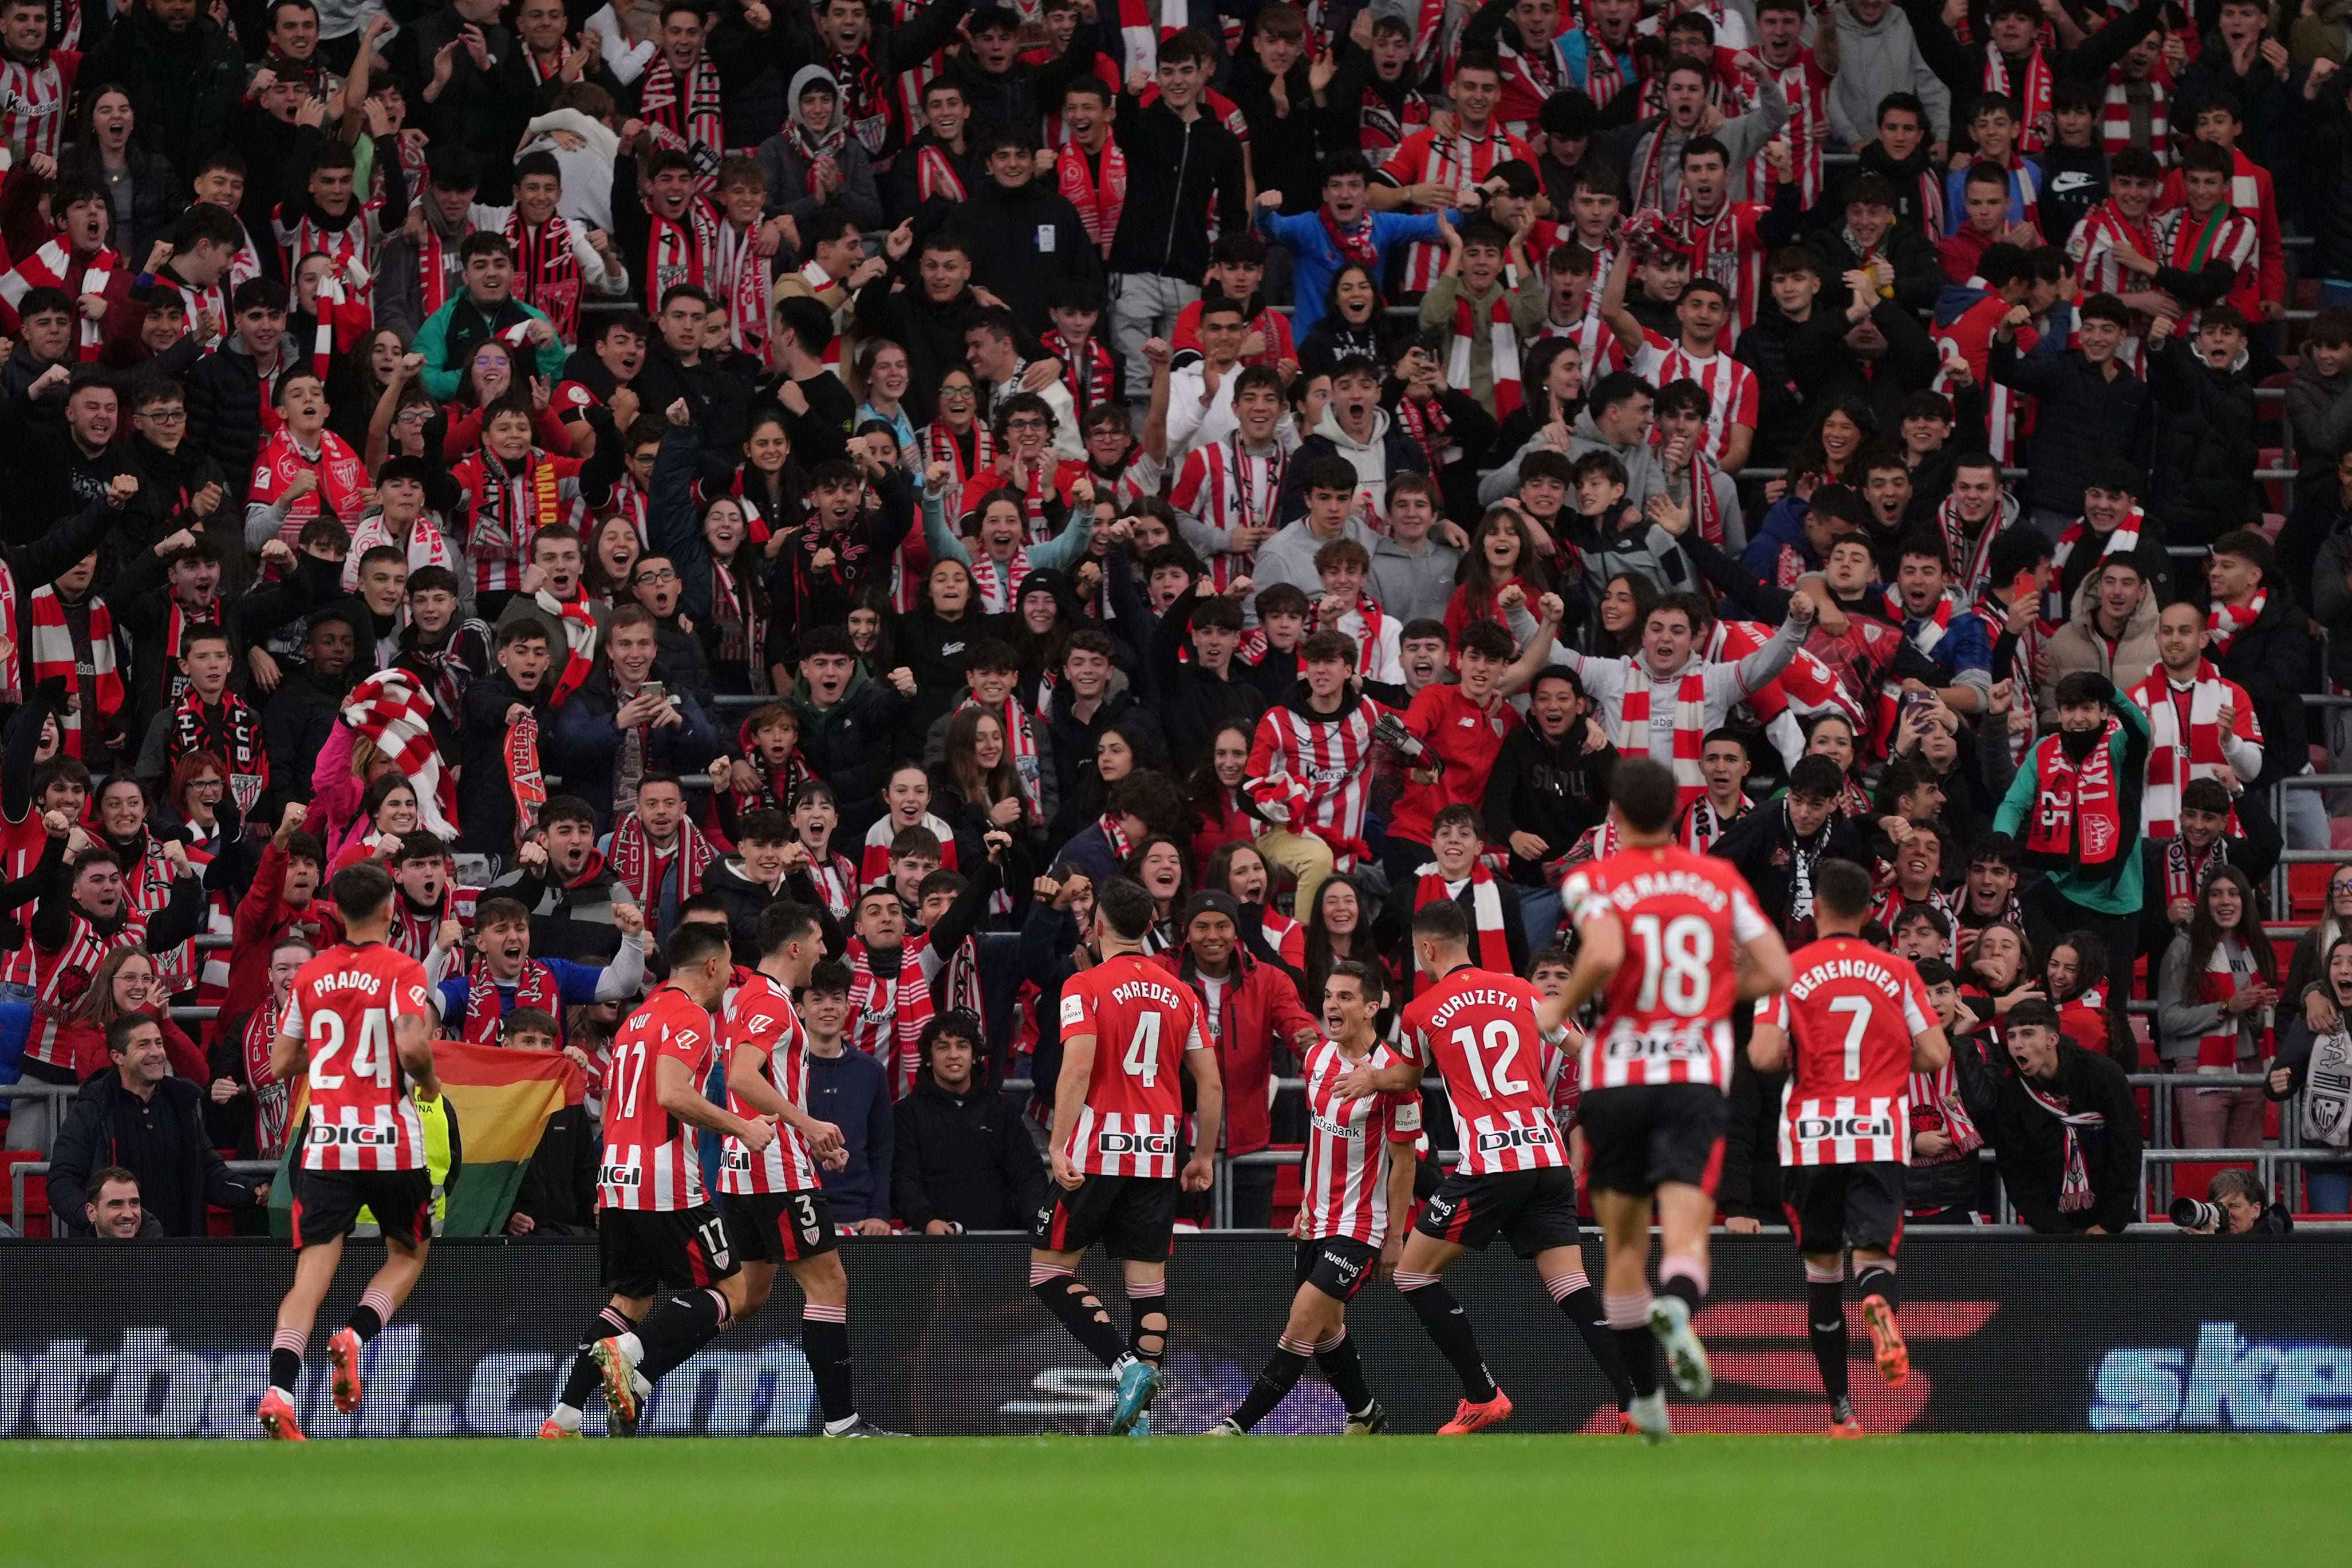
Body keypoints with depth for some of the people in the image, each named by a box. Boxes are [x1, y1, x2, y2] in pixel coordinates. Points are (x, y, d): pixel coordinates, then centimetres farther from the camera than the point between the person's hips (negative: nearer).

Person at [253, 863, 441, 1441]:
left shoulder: (309, 975, 7)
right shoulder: (403, 971, -5)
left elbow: (281, 1062, 12)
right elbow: (412, 1047, -18)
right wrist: (431, 1082, 3)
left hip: (325, 1145, 3)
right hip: (392, 1143, -3)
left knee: (313, 1273, -2)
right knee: (408, 1253, 20)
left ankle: (279, 1393, -20)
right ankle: (355, 1335, -8)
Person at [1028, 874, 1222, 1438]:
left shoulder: (1086, 987, -4)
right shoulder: (1180, 994, 11)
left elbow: (1078, 1069, -16)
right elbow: (1211, 1085, 11)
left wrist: (1059, 1148, -18)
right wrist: (1204, 1156, 20)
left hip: (1096, 1153, -5)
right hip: (1159, 1155, 5)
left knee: (1050, 1269, 4)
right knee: (1147, 1279, 5)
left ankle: (1127, 1366, -14)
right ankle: (1137, 1417, -1)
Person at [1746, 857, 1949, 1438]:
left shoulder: (1788, 971, 0)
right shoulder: (1898, 972, 6)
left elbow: (1765, 1057, -11)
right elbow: (1935, 1055, 3)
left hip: (1813, 1136, 0)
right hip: (1880, 1135, 0)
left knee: (1822, 1267, 11)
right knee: (1873, 1254, -4)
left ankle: (1840, 1408, 12)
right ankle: (1881, 1309, -42)